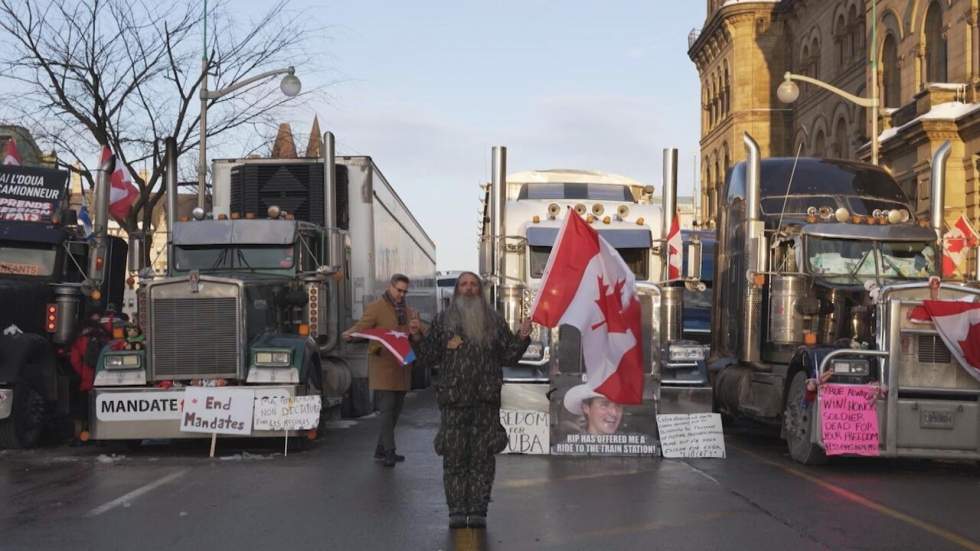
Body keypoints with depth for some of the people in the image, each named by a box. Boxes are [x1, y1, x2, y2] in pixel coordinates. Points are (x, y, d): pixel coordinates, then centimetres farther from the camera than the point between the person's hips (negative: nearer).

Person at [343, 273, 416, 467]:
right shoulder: (376, 308, -3)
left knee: (395, 410, 10)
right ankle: (389, 452, -11)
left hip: (402, 367, 7)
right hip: (383, 366, -7)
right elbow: (361, 327, -13)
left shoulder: (407, 311, 18)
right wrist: (349, 334, -34)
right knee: (387, 409, -11)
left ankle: (381, 449, 20)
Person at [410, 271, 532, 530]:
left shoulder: (494, 321, 12)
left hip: (486, 400, 1)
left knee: (482, 457, 1)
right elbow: (430, 356, 8)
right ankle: (457, 511, 7)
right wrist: (417, 338, -7)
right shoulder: (444, 320, 10)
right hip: (453, 401, 0)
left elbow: (508, 356, 12)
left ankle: (478, 510, 8)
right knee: (454, 456, 0)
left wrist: (522, 337, -2)